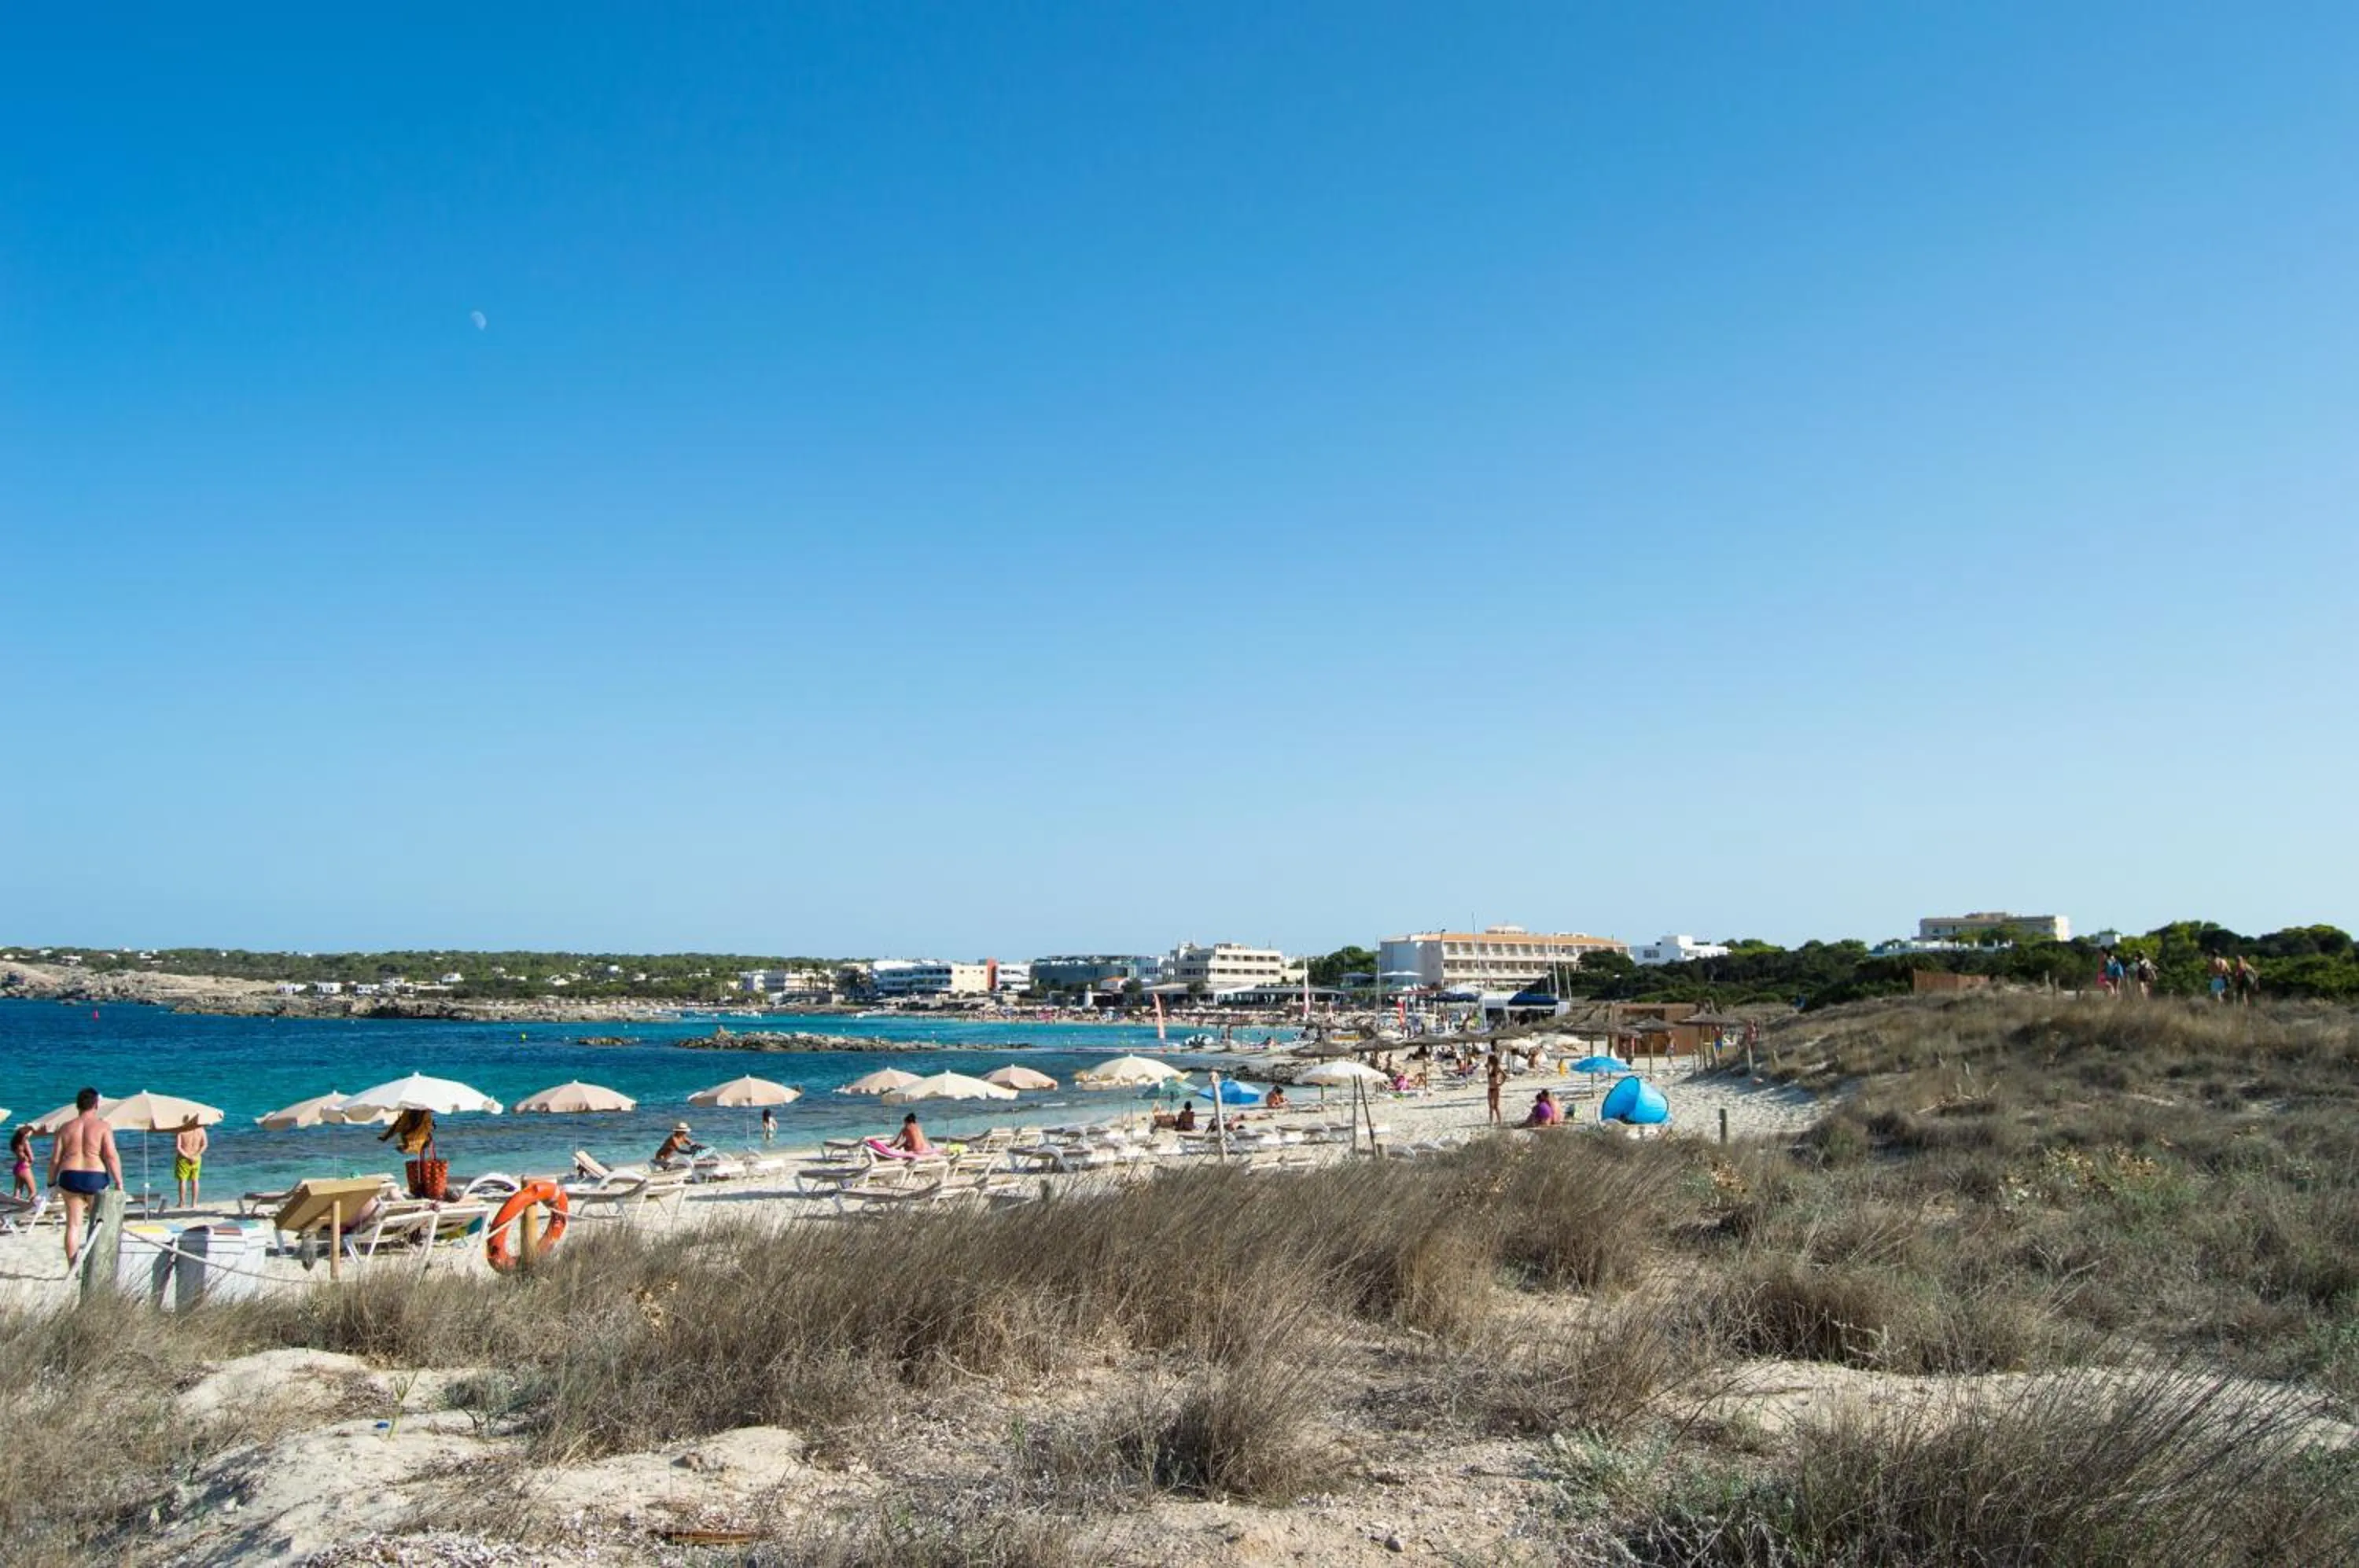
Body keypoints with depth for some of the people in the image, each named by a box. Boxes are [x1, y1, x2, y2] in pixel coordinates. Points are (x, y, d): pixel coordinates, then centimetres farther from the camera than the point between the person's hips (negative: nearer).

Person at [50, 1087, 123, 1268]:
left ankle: (72, 1267, 7)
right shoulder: (102, 1126, -4)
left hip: (70, 1178, 2)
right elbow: (111, 1156, -11)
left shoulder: (66, 1128, 5)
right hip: (96, 1178, -2)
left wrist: (52, 1182, 16)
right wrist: (119, 1182, -8)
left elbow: (55, 1159, 5)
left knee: (73, 1224, 8)